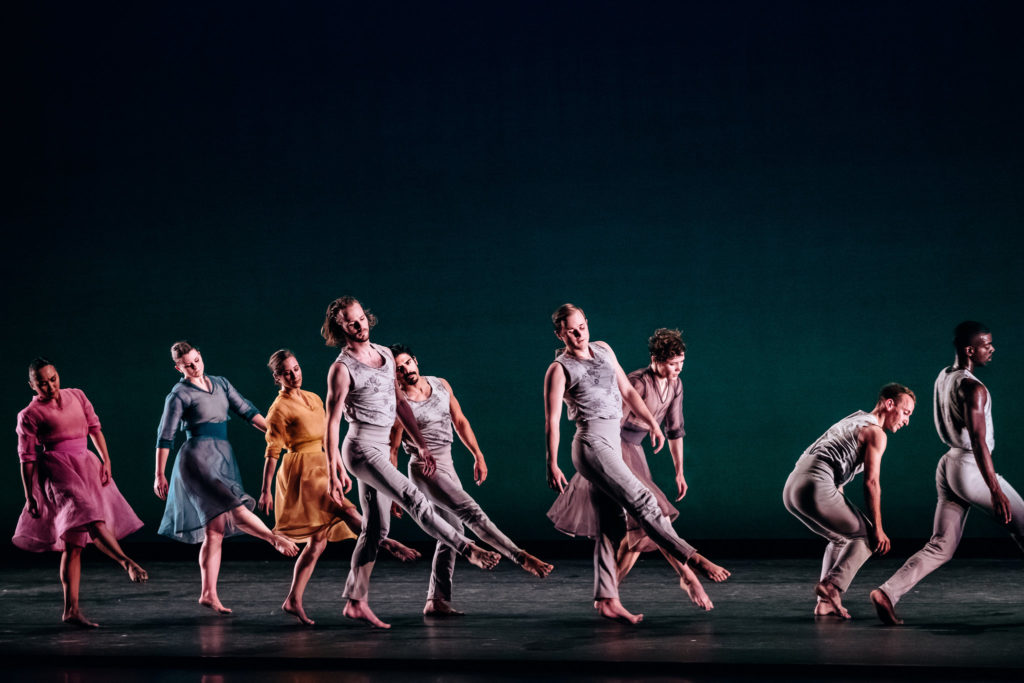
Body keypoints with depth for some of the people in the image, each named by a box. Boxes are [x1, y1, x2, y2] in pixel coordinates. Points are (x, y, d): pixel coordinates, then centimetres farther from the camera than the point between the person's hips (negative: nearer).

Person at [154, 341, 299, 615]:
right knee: (236, 509, -24)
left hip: (223, 459, 6)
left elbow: (246, 411, 15)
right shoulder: (180, 395, -4)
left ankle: (209, 594, 5)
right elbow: (165, 437, -3)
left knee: (215, 531, 3)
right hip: (197, 458, -6)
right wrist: (159, 475, -4)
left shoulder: (220, 384, 14)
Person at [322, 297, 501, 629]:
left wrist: (422, 445, 15)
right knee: (414, 499, -19)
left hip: (380, 450, 8)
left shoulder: (385, 355, 11)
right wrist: (334, 471, -16)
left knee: (375, 529, 7)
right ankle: (468, 549, -18)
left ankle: (356, 602, 12)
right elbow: (332, 421, -11)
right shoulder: (342, 368, -10)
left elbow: (400, 403, 18)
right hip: (361, 448, -8)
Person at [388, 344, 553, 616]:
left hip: (447, 466, 7)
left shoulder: (441, 385, 5)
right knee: (470, 511, -18)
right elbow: (391, 450, -8)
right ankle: (523, 558, -19)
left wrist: (478, 455, 13)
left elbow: (460, 421, 15)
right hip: (424, 469, -7)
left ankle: (436, 601, 7)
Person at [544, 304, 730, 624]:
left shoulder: (603, 349, 15)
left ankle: (606, 600, 4)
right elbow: (552, 421, -7)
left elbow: (627, 391, 22)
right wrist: (552, 465, -11)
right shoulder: (559, 370, -4)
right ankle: (693, 558, -18)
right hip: (592, 444, -7)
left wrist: (652, 422, 17)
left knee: (606, 526, 4)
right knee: (642, 501, -16)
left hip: (611, 444, 7)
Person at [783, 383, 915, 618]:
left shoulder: (851, 422, 29)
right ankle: (832, 585, -10)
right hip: (816, 488, -9)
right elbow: (871, 482, -8)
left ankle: (825, 603, 13)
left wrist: (843, 516, 33)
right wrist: (878, 529, -4)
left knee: (842, 539, 24)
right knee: (867, 536, 5)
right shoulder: (876, 433, -1)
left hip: (791, 488, 9)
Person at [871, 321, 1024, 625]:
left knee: (941, 547, 6)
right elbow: (978, 440, -26)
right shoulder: (973, 389, -17)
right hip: (971, 468, -8)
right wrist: (995, 491, -30)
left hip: (949, 464, 8)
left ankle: (888, 592, -7)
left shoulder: (943, 378, 10)